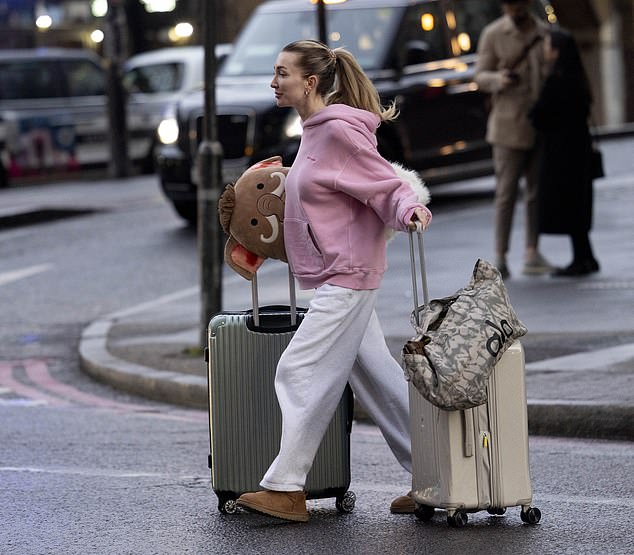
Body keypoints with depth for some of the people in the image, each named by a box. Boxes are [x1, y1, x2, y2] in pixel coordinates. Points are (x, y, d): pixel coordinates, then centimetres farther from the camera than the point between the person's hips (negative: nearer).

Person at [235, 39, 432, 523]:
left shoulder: (339, 131, -15)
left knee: (301, 373, -9)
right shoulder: (315, 130, 13)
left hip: (346, 276, -10)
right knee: (376, 377, 11)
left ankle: (285, 489, -5)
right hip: (343, 278, 10)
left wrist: (411, 209, -35)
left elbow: (386, 186, -15)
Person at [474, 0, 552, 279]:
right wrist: (500, 80, -22)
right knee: (507, 192, -7)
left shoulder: (544, 33, 8)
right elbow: (481, 75, -1)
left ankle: (532, 255, 13)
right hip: (509, 126, -4)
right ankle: (500, 257, -5)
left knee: (537, 191, 6)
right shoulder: (493, 34, -1)